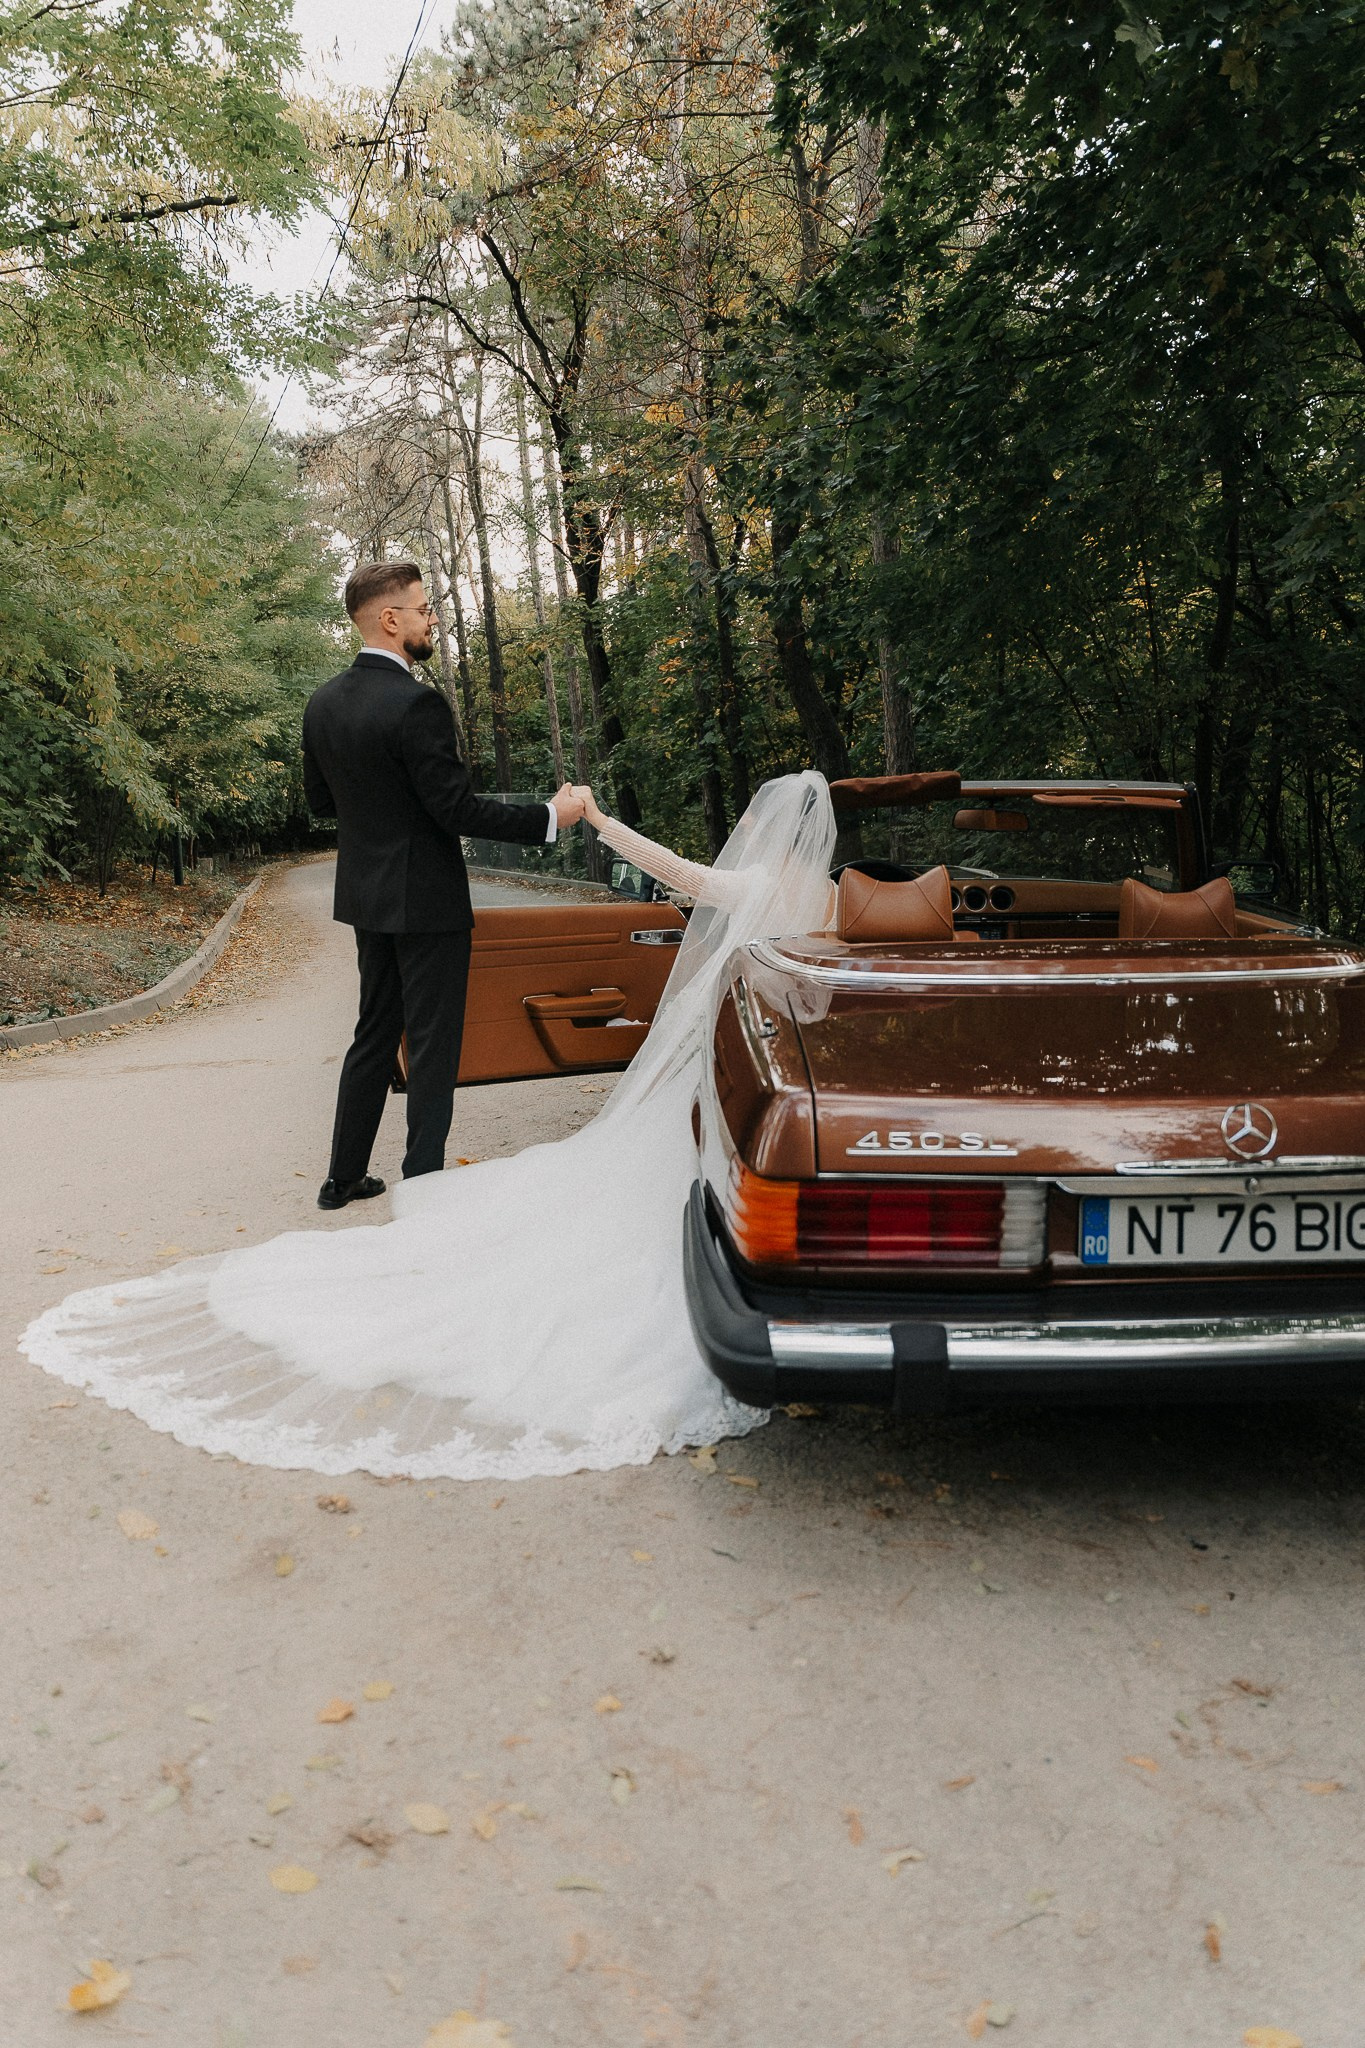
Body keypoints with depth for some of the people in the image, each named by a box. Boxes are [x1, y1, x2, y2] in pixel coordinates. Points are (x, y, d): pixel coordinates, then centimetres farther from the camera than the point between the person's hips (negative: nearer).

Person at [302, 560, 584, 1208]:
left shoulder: (324, 702, 4)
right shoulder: (417, 704, -21)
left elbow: (319, 800, 13)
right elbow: (457, 808, -22)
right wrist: (549, 818, -15)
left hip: (367, 897, 8)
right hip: (426, 901, -8)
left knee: (374, 1034, 18)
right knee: (432, 1044, 2)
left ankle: (344, 1176, 26)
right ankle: (424, 1180, 8)